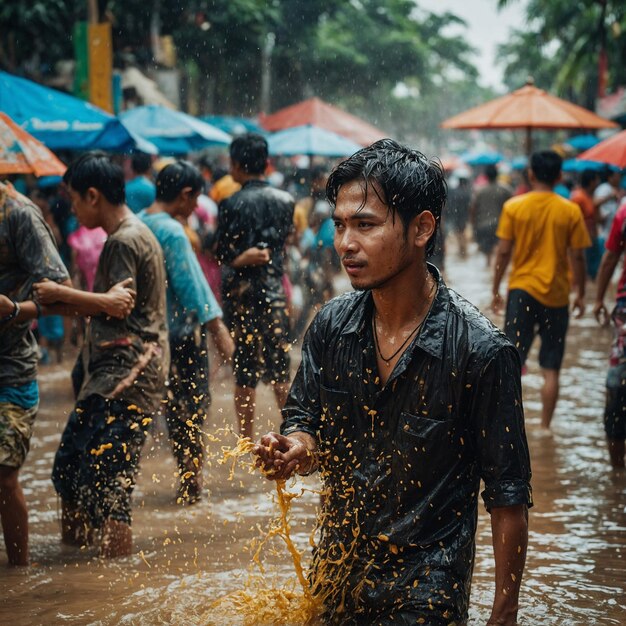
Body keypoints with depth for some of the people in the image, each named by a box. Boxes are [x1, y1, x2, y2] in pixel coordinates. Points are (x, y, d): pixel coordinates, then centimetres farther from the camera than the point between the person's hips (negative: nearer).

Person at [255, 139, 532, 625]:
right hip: (336, 575, 5)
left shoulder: (479, 350, -20)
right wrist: (295, 449, -20)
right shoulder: (331, 326, -5)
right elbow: (304, 422, 4)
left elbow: (507, 494, -14)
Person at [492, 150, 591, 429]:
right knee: (551, 369, 8)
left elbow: (503, 252, -3)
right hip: (556, 295, 0)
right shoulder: (570, 211, -4)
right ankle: (545, 428, 11)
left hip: (522, 290, 0)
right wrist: (581, 294, 9)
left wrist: (496, 290, 7)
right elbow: (577, 257, -2)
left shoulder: (513, 207, -4)